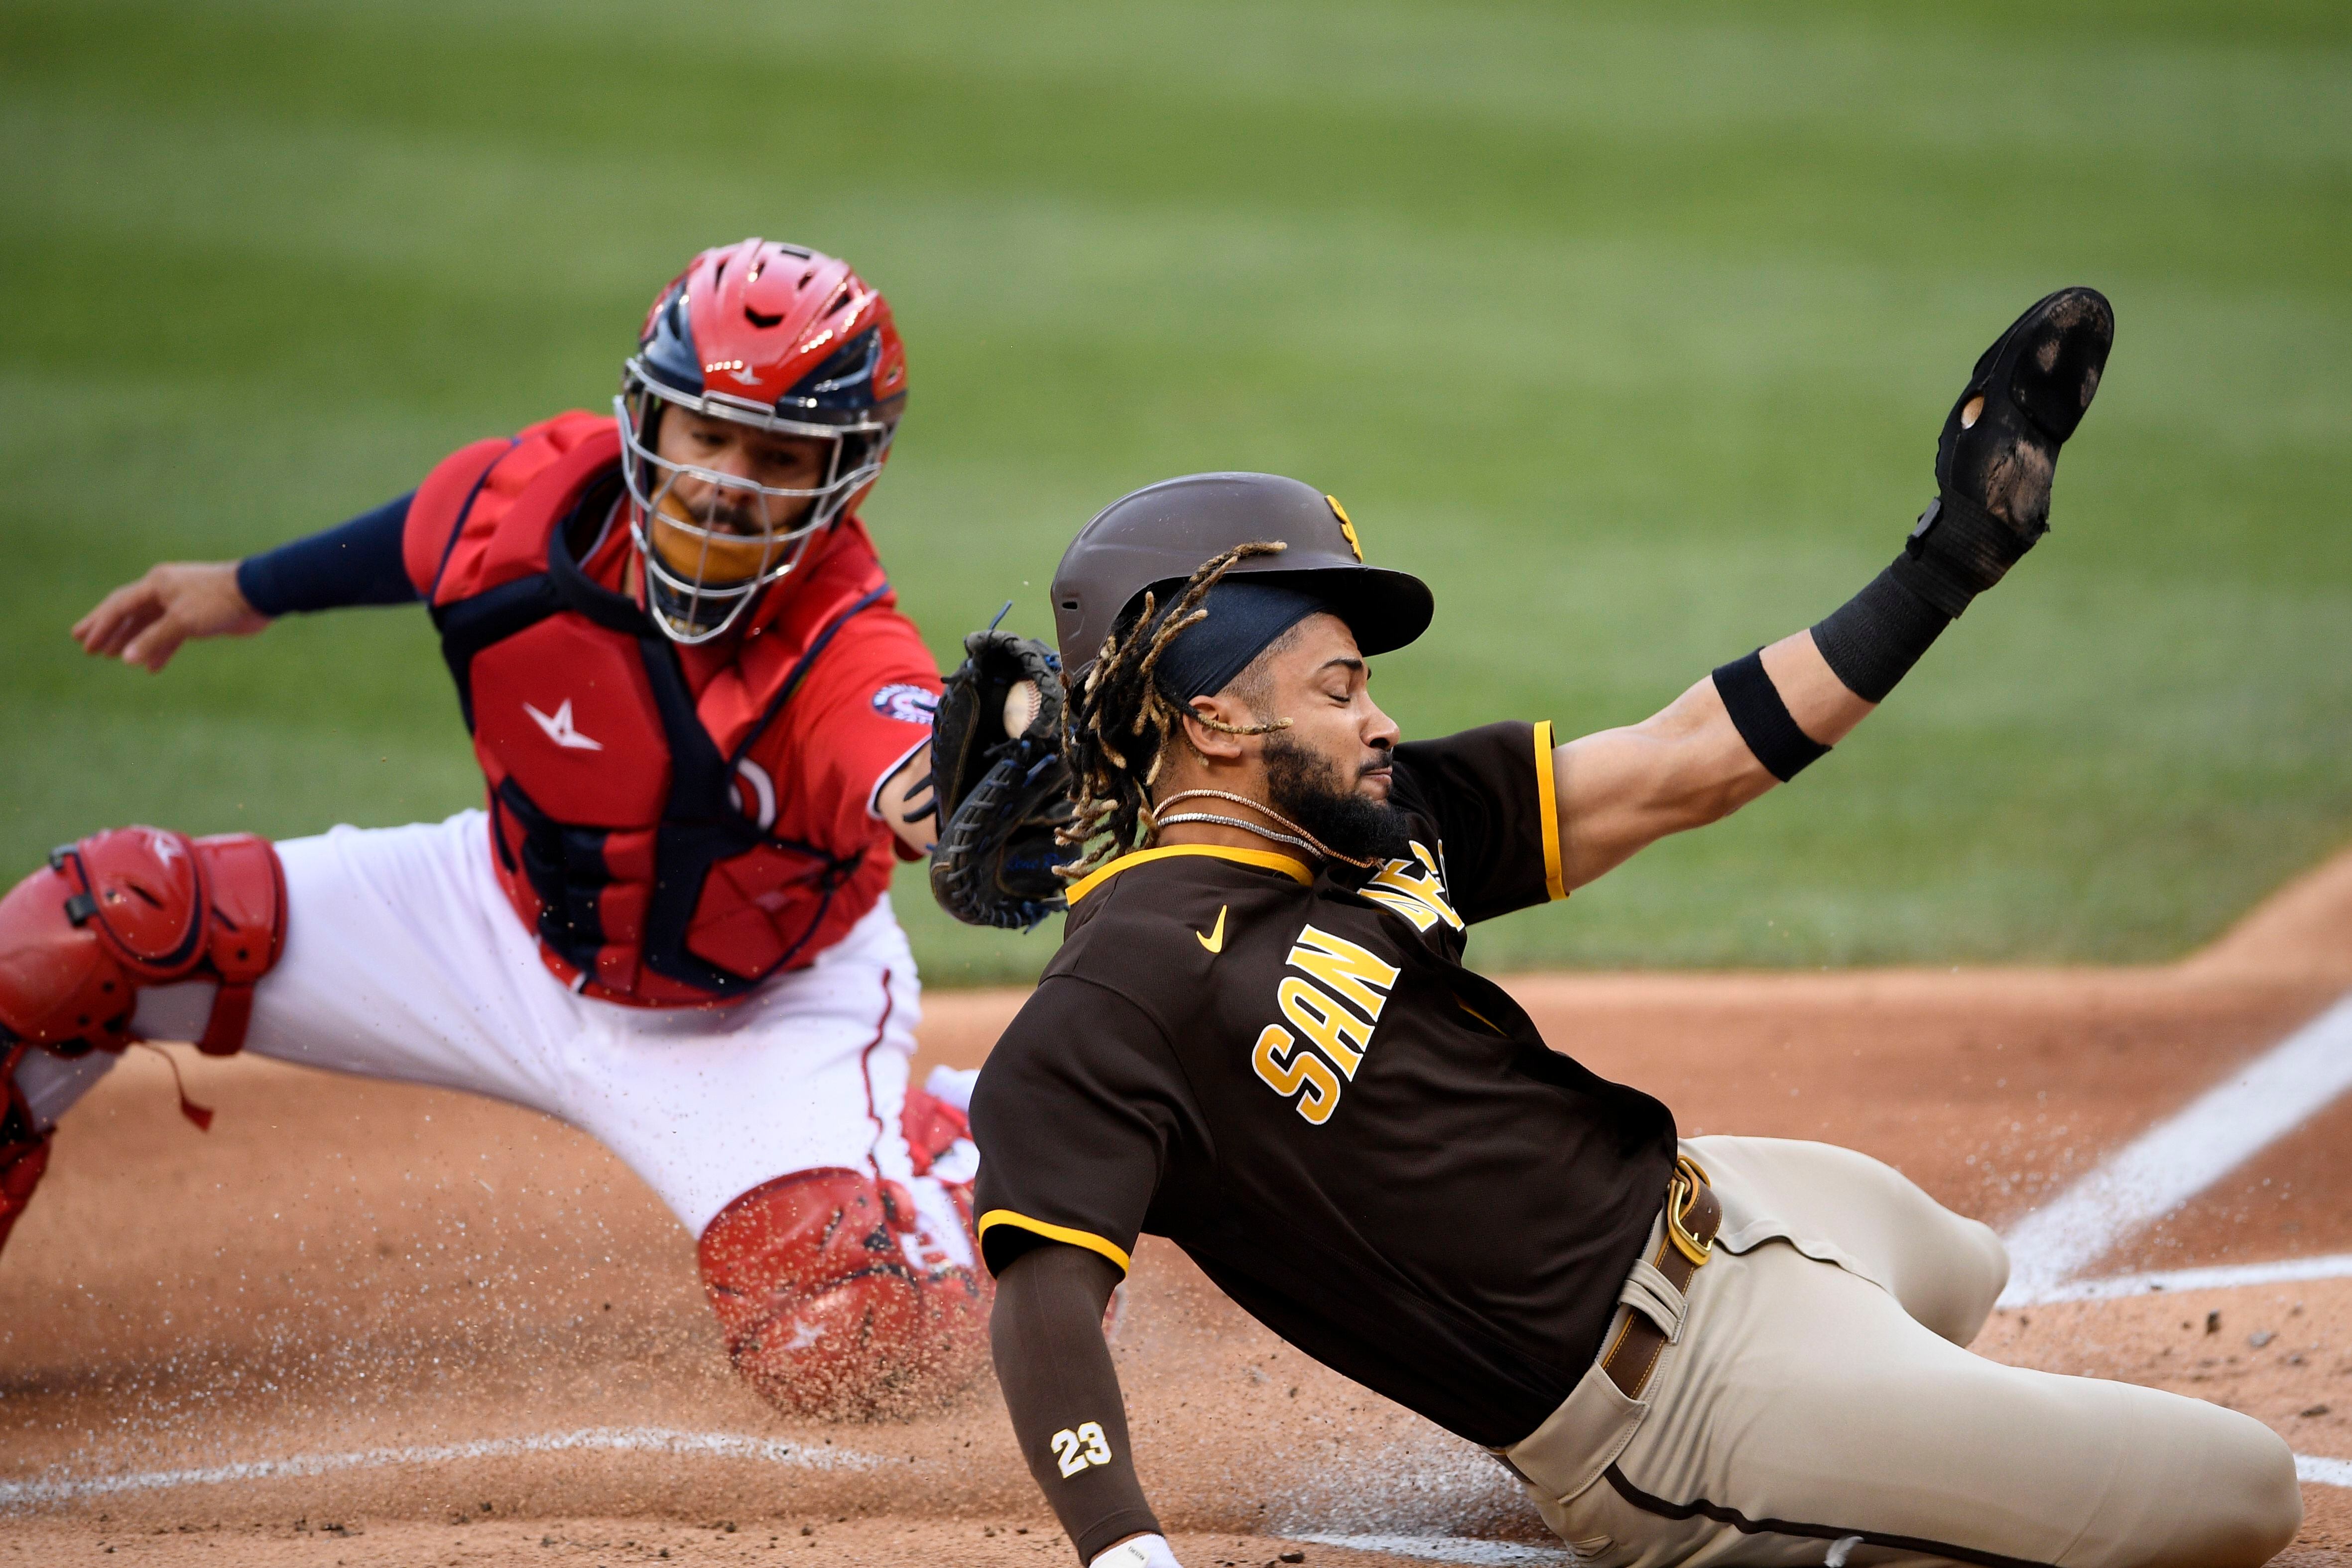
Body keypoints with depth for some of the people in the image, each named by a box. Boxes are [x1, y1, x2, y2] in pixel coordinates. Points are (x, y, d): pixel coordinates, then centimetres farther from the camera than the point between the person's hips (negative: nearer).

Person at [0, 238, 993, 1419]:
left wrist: (936, 797, -83)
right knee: (103, 918, -9)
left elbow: (904, 767, -59)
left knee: (848, 1347, -26)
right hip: (512, 927, 4)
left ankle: (974, 1138, 9)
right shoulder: (537, 495, -21)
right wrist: (250, 593, 20)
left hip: (758, 1020, -4)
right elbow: (426, 538, 4)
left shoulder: (844, 653, -35)